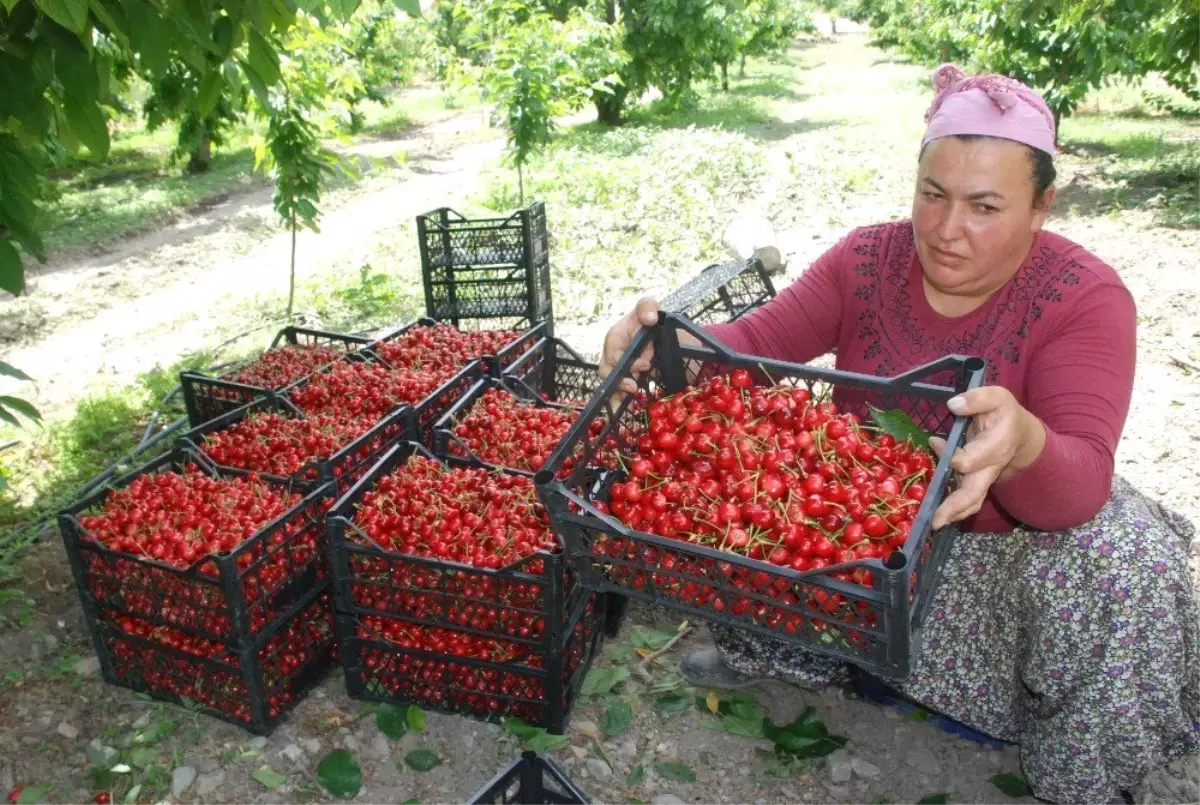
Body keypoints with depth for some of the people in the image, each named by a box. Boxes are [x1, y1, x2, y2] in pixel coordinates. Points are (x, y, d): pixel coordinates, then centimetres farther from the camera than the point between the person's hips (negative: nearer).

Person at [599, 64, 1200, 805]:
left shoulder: (1086, 300, -22)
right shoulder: (867, 261, -12)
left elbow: (1079, 488, -32)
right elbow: (758, 343, -16)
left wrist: (1022, 444, -58)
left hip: (1014, 526, -2)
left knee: (1123, 568, -30)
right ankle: (766, 649, 14)